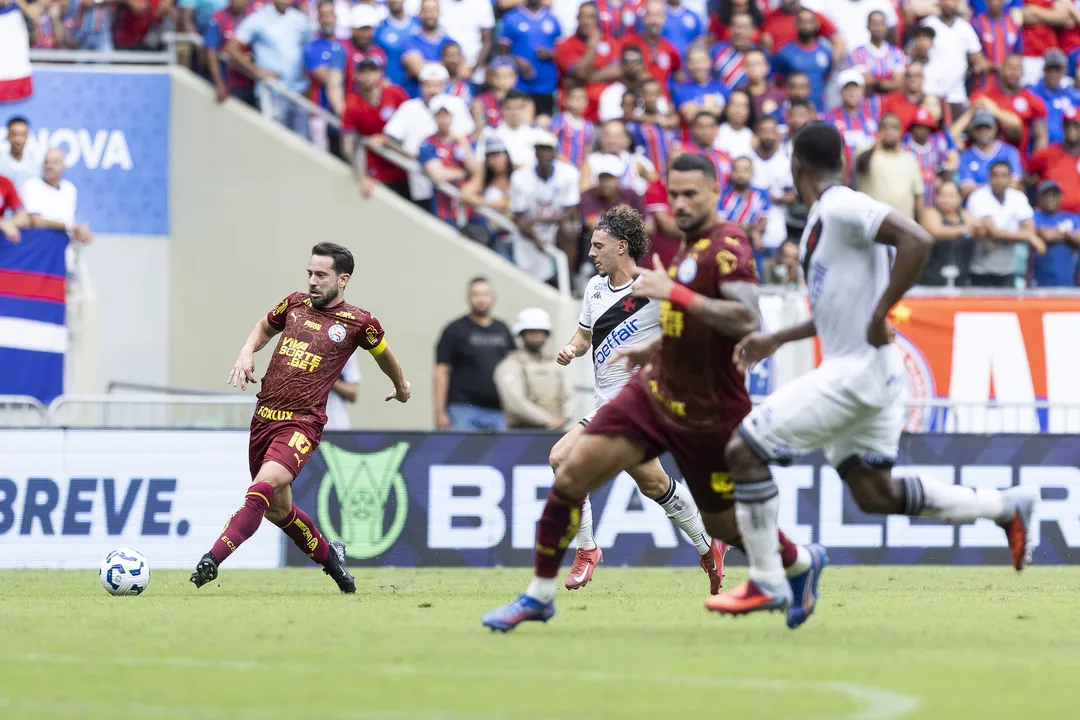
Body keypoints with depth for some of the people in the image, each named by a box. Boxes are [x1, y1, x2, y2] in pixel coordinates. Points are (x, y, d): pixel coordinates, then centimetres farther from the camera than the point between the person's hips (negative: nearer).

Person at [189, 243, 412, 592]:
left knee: (263, 487, -27)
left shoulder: (358, 322, -2)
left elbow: (383, 354, 19)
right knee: (277, 509, 14)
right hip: (264, 416, 6)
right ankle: (328, 554, 38)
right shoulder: (295, 304, 9)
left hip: (301, 423, -6)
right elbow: (264, 326, 30)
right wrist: (247, 351, 8)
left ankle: (212, 560, -34)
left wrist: (401, 387, 37)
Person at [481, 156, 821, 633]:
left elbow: (746, 319, -32)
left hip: (707, 414, -7)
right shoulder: (692, 246, 10)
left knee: (724, 525, 9)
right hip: (655, 392, 7)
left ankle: (802, 563, 41)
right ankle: (539, 596, 5)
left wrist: (676, 293, -33)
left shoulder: (727, 246, -17)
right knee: (571, 476, -7)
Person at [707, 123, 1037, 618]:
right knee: (874, 493, 14)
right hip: (862, 373, 10)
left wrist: (879, 316, -24)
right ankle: (1005, 506, 17)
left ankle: (767, 584, -5)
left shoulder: (842, 208, -14)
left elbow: (916, 242, -27)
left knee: (744, 450, -8)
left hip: (855, 373, -10)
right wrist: (777, 340, 25)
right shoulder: (824, 219, 16)